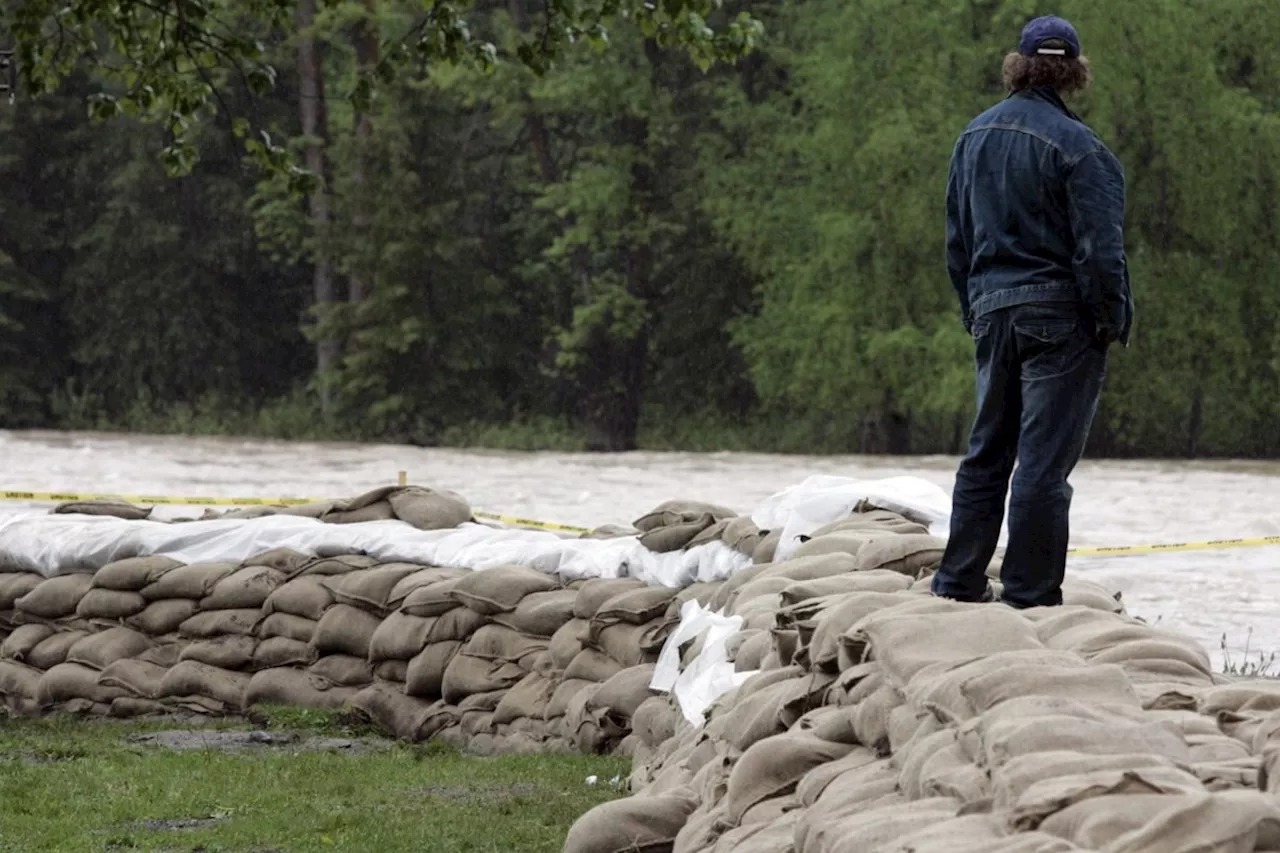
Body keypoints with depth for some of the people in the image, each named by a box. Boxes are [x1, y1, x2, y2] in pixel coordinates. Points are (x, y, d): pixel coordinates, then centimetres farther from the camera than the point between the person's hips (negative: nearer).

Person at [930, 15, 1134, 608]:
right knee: (1044, 460, -3)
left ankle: (959, 582, 18)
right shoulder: (1076, 146, -13)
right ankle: (1029, 594, -2)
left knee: (987, 450, 16)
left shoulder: (975, 136, 9)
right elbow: (1099, 249, -15)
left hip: (992, 312, 7)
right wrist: (1114, 322, -6)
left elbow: (957, 240, 16)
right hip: (1060, 315, -7)